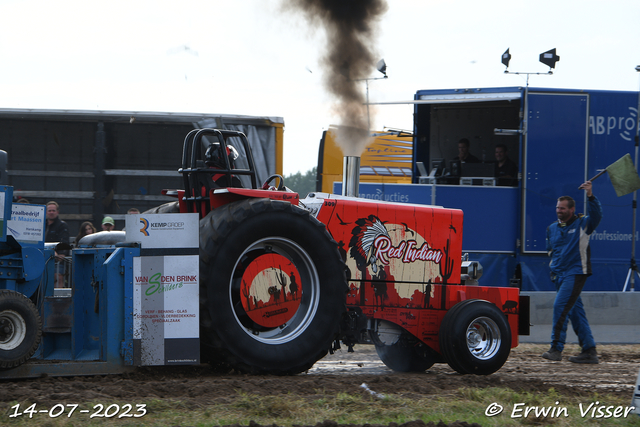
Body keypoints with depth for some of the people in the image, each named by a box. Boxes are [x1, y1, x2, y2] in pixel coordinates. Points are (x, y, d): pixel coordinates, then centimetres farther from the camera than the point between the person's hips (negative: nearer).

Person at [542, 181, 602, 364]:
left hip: (575, 273, -7)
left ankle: (556, 349, -17)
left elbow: (596, 215, -19)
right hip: (560, 275, 7)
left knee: (560, 306, -18)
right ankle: (589, 351, 9)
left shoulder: (582, 224, -1)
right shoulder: (552, 228, 16)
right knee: (575, 311, 7)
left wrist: (591, 197, -32)